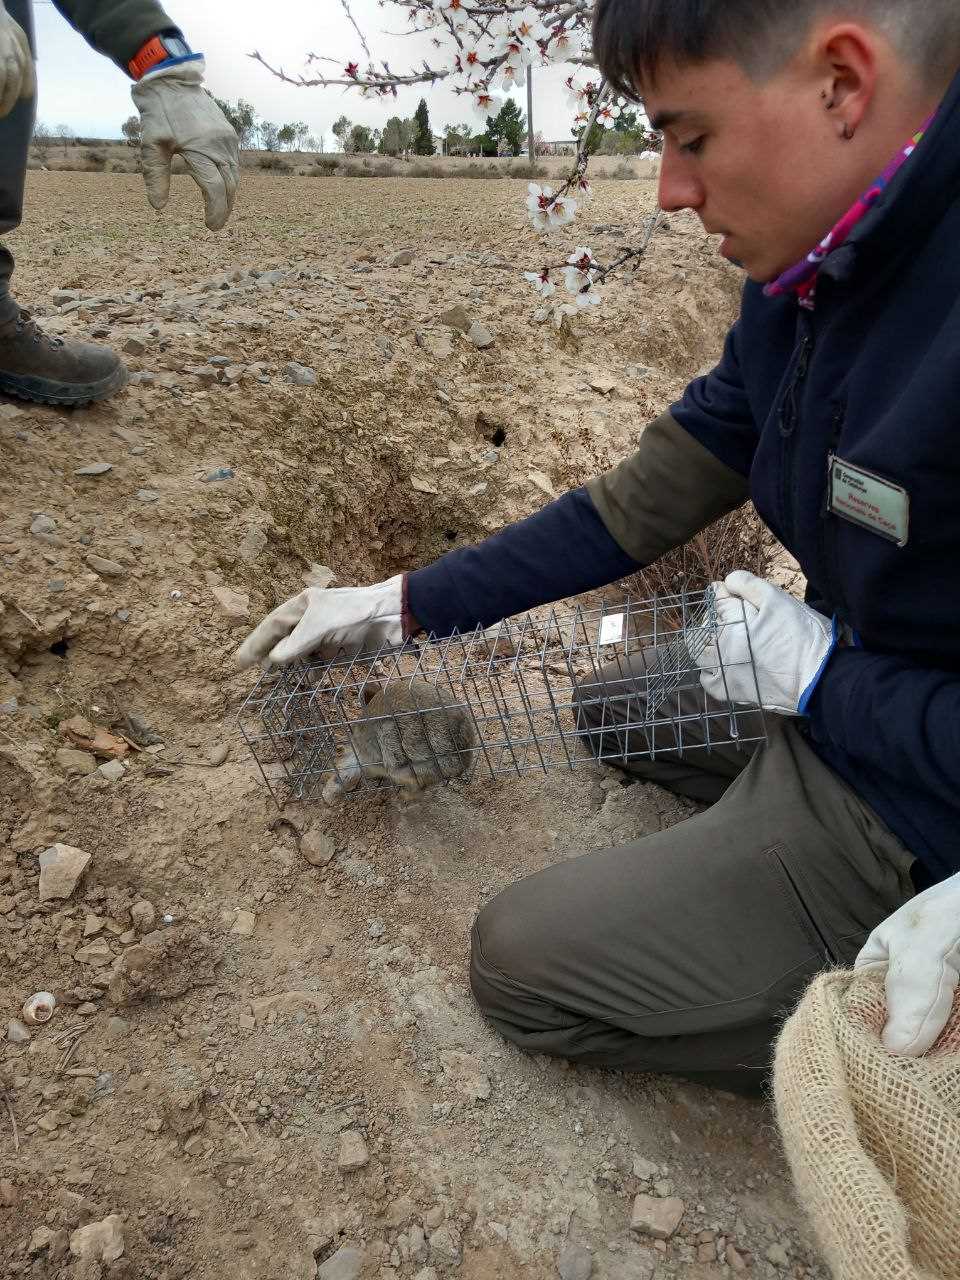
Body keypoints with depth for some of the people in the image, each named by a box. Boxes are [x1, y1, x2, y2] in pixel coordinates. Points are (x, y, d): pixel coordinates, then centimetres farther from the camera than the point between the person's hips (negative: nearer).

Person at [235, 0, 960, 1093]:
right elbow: (633, 509, 3)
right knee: (609, 700, 27)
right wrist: (398, 608, 3)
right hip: (830, 712, 8)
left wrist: (814, 671, -18)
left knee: (521, 962, -1)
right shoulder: (798, 295, -2)